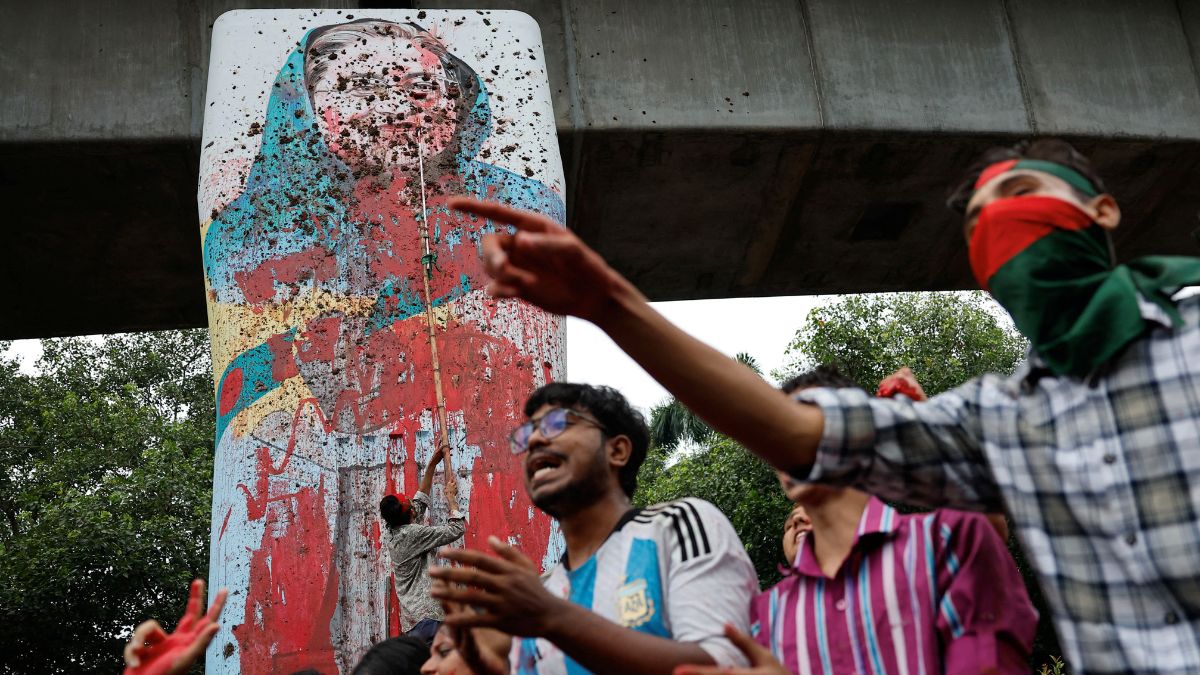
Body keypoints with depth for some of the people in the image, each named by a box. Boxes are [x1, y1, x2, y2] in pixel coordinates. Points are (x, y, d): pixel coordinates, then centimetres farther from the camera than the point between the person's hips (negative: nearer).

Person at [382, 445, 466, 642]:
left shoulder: (393, 534, 14)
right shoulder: (412, 534, -12)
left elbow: (421, 501, 27)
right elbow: (457, 529, -10)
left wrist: (432, 465, 27)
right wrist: (451, 496, 5)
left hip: (411, 620, 10)